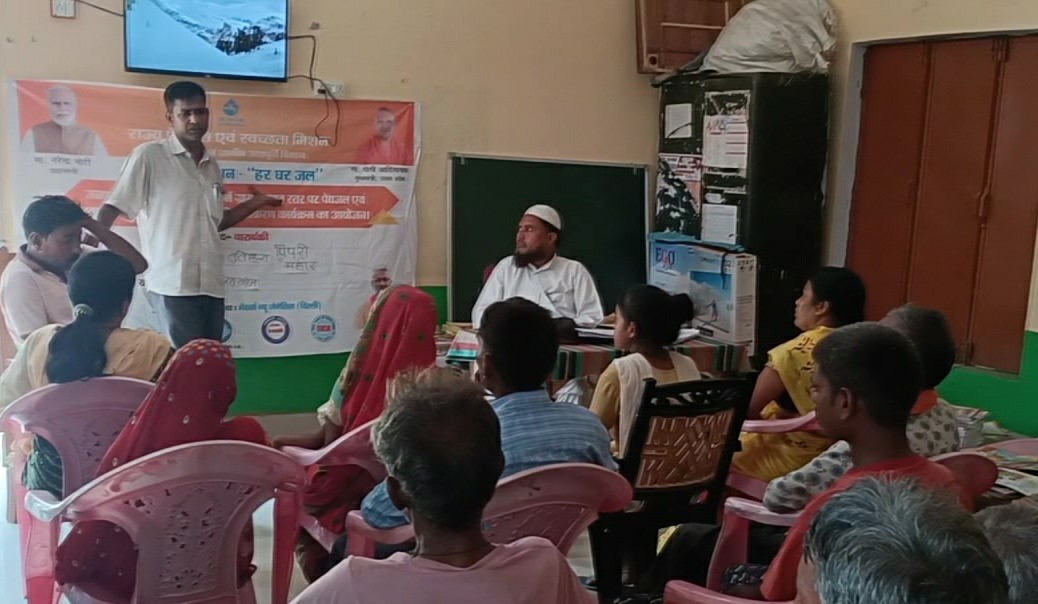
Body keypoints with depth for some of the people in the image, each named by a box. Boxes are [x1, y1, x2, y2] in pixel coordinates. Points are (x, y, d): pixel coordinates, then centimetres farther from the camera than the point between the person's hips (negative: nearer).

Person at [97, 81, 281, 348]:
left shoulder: (212, 166, 15)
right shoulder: (148, 156, -4)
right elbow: (111, 210, -6)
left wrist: (255, 203, 21)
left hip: (211, 285, 6)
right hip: (172, 285, -6)